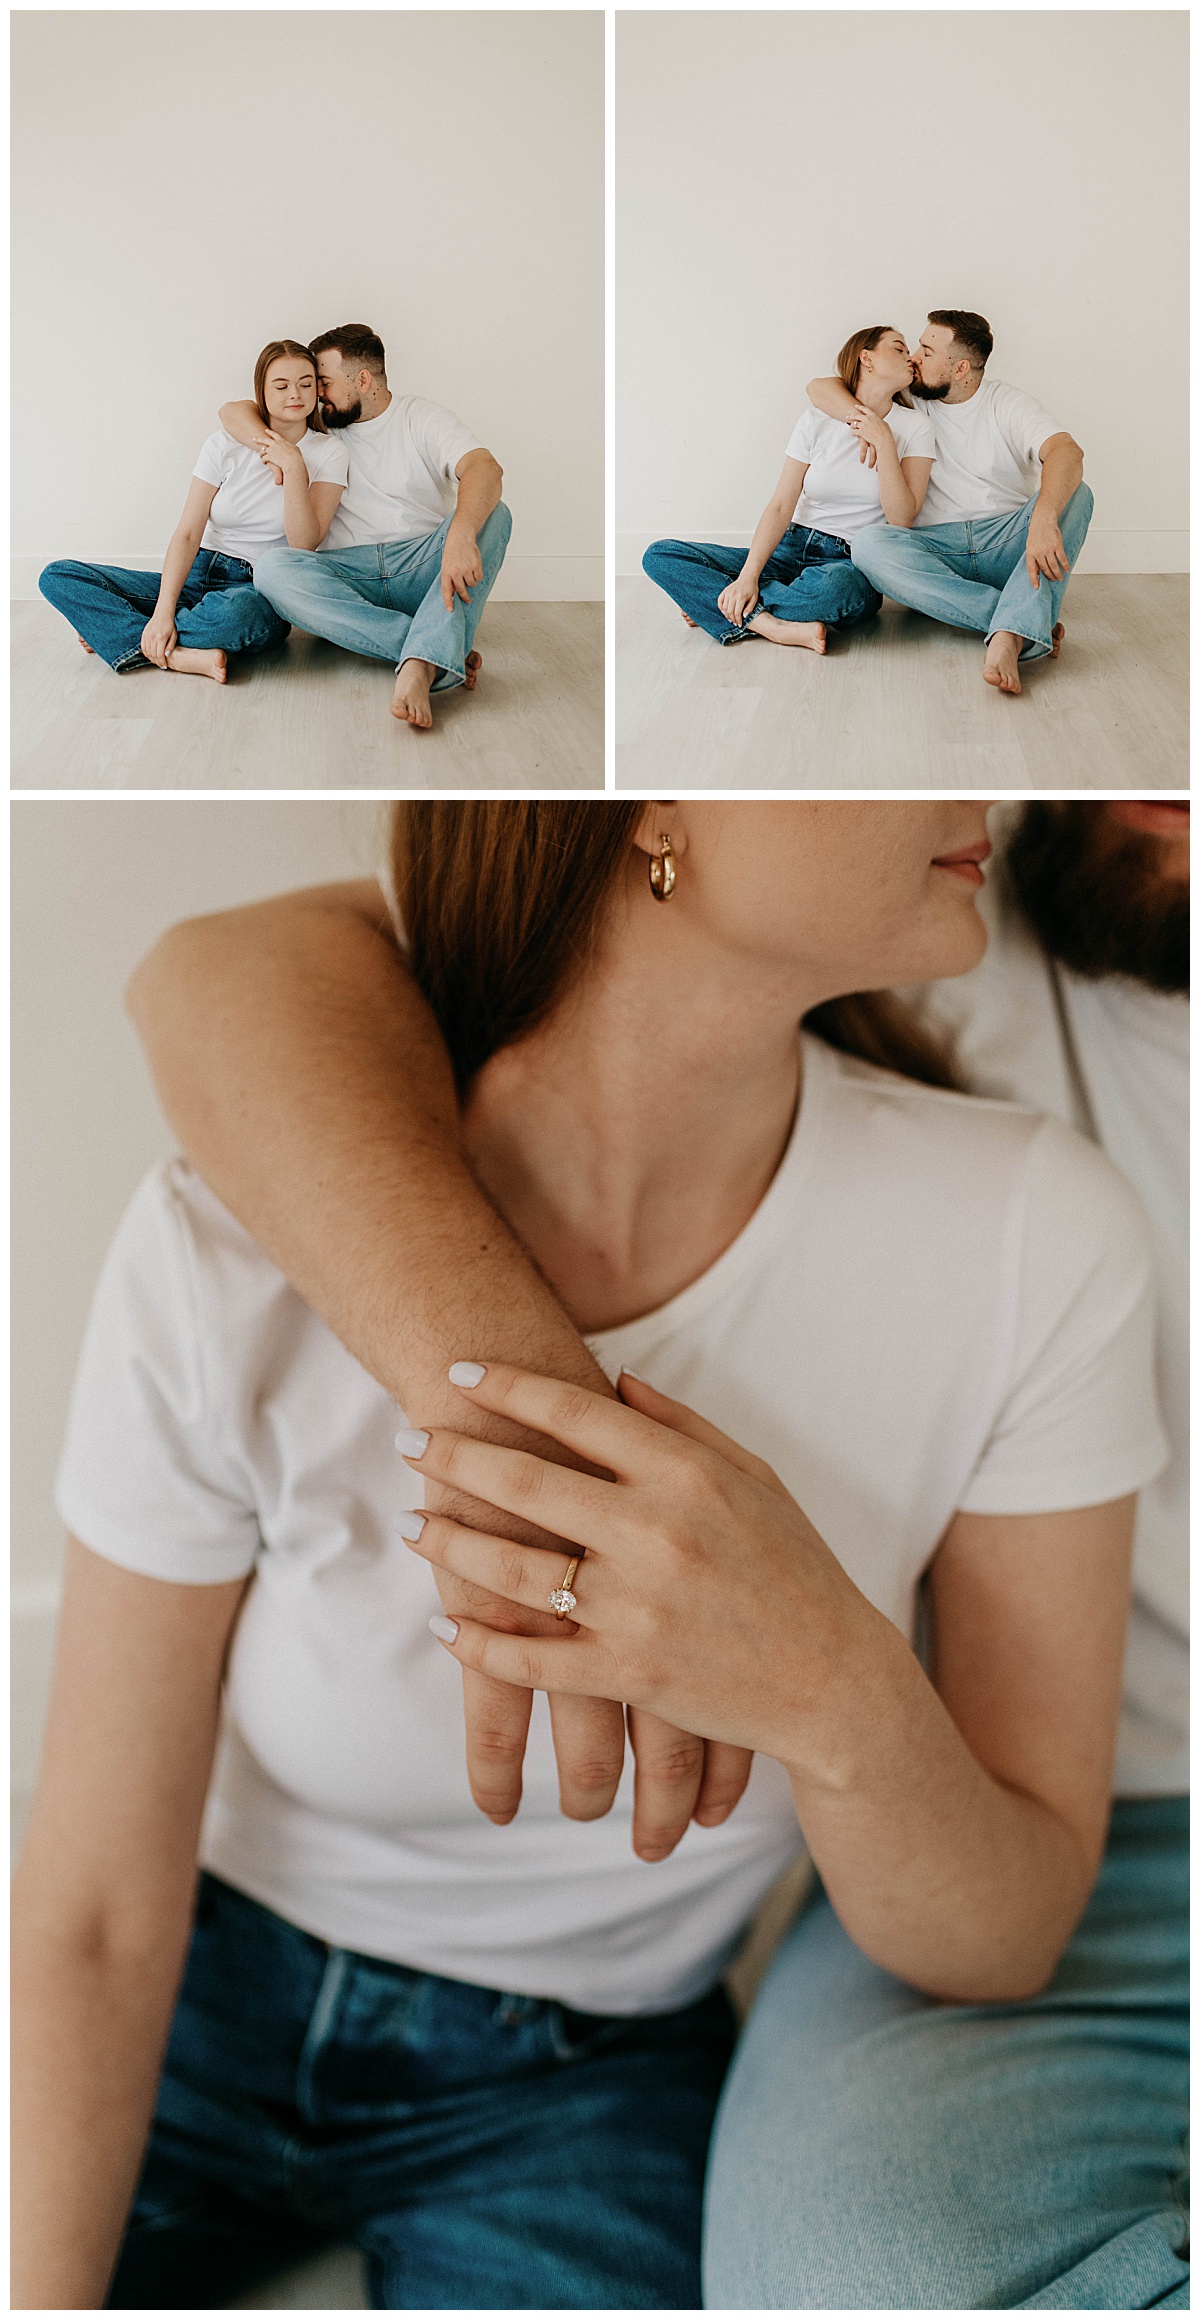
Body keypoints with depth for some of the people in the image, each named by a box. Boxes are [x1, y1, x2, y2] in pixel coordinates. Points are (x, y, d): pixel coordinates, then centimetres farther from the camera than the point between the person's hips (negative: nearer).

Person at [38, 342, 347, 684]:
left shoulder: (328, 452, -1)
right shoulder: (225, 445, 3)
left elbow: (303, 546, -11)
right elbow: (187, 533, -5)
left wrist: (293, 466, -21)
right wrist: (164, 610, -20)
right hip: (197, 576, 3)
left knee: (238, 608, -44)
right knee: (58, 577, -13)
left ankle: (119, 636, -20)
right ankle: (181, 655, -27)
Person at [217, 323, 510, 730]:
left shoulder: (421, 418, 6)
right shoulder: (321, 430, 18)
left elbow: (485, 468, -15)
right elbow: (233, 411, 16)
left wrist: (461, 536, -37)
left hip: (423, 573, -2)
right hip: (351, 580, 2)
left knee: (492, 514, -28)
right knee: (273, 567, -27)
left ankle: (420, 667, -49)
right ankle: (444, 650, -34)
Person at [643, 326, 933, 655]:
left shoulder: (913, 427, 2)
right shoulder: (817, 421, 5)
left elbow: (900, 519, -8)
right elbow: (780, 507, -2)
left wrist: (884, 443, -14)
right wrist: (748, 576, -17)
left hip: (851, 564, -3)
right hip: (790, 550, 3)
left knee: (833, 583, -44)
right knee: (660, 555, -14)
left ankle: (724, 610, -19)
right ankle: (777, 627, -28)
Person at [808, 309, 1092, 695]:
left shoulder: (1006, 403, 2)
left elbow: (1067, 452, -18)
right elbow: (820, 388, 10)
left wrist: (1043, 520, -39)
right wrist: (863, 419, -13)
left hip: (1007, 547, -1)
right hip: (937, 554, 2)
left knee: (1074, 494, -27)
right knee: (871, 547, -29)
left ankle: (1008, 637, -47)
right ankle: (1028, 624, -34)